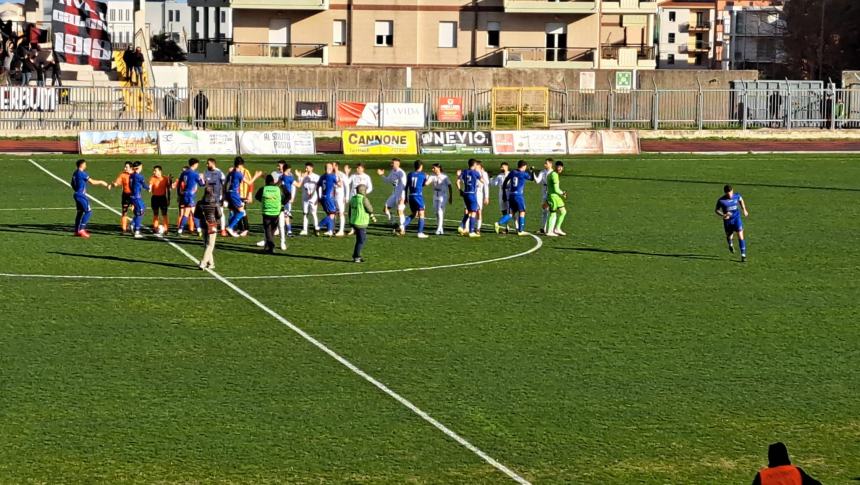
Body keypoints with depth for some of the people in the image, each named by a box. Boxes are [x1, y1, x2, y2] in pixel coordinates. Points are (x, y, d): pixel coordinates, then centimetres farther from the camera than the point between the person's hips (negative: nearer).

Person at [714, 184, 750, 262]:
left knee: (740, 236, -11)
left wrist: (744, 210, 15)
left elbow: (741, 200, 15)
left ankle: (743, 255, -7)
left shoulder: (737, 196, -10)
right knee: (729, 236, 19)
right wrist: (723, 215, -23)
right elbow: (716, 210, -6)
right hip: (727, 220, 0)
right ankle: (731, 245, 56)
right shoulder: (721, 200, -18)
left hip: (737, 218, 0)